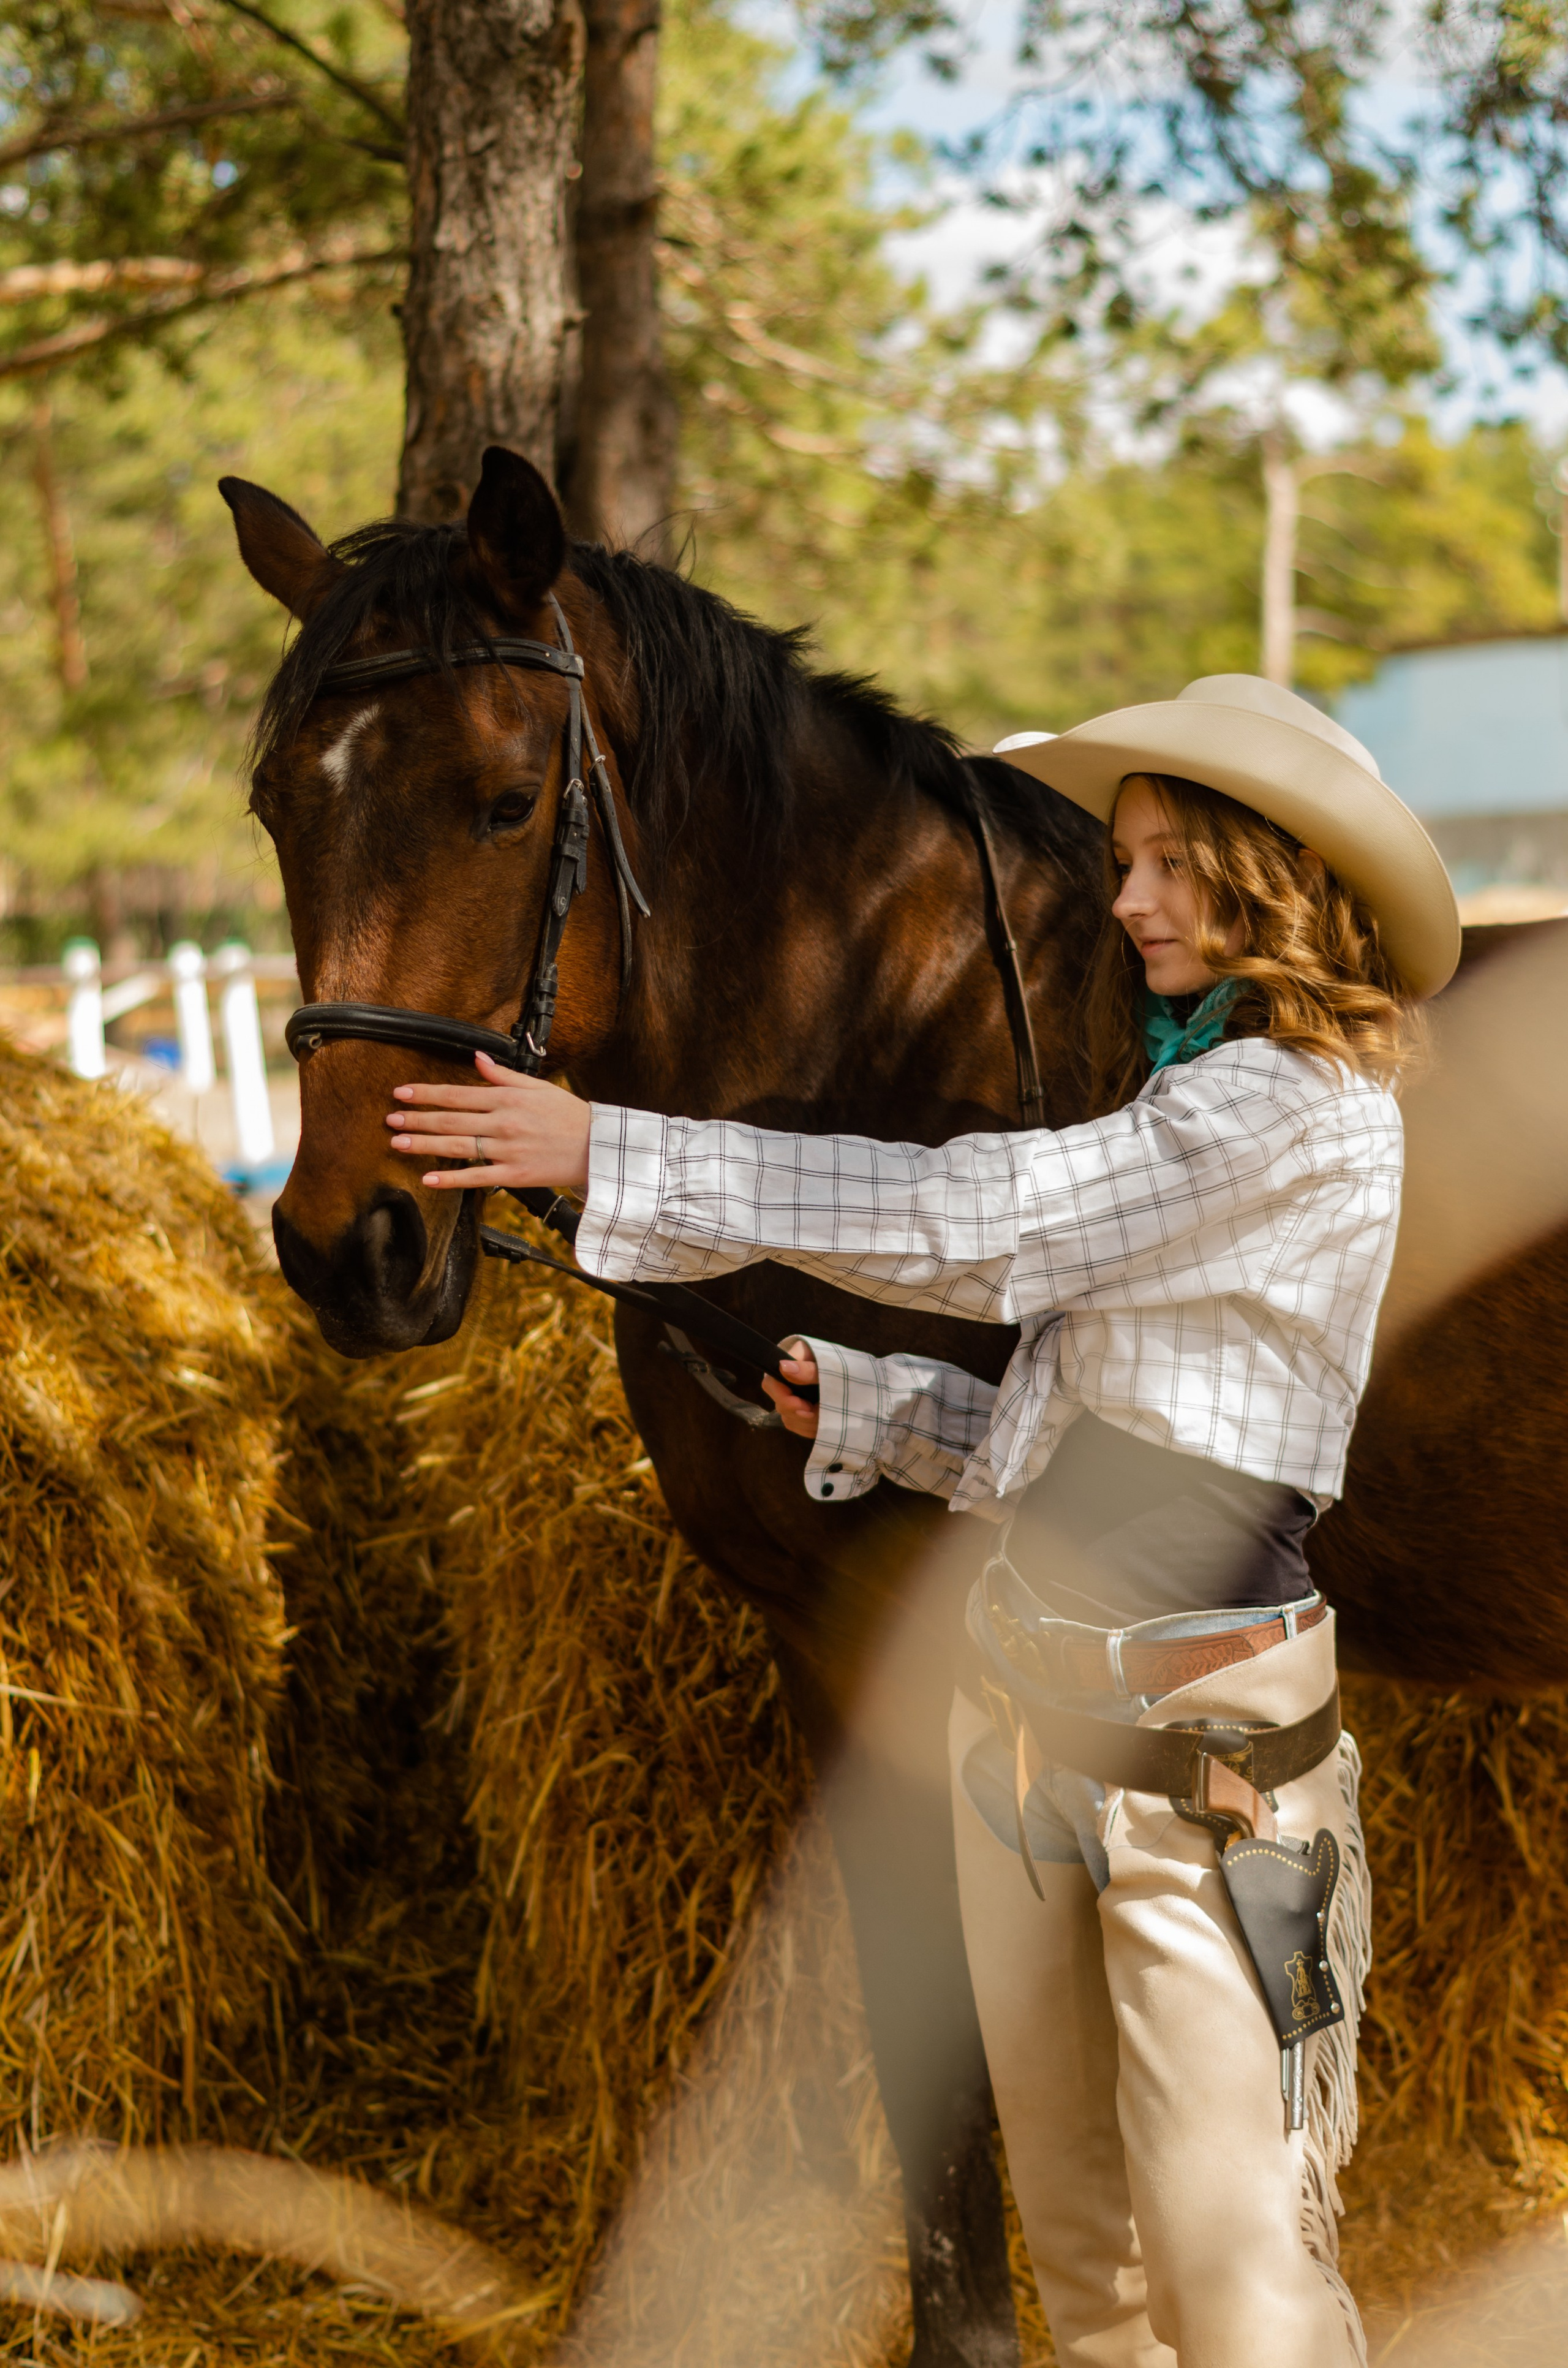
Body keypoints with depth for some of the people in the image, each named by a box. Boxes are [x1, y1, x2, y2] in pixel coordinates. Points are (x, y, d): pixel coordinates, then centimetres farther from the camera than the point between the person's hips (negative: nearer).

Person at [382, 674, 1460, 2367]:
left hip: (1201, 1736, -9)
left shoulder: (1306, 1111, -14)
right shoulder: (1175, 1108, 15)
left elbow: (972, 1221, -18)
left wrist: (610, 1155, -16)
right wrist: (850, 1404, 8)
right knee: (1074, 2231, 16)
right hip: (1024, 1693, 9)